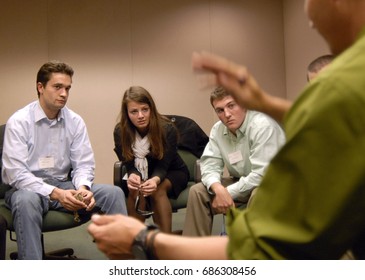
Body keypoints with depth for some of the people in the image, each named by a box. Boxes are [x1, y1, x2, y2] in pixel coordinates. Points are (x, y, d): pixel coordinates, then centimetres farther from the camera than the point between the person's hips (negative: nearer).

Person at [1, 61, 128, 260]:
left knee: (114, 193, -16)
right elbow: (16, 174, -19)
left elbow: (83, 164, 0)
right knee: (26, 201, -40)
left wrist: (82, 188, -24)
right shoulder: (18, 122, -13)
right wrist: (55, 193, -31)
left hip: (63, 186, 4)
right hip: (28, 188, -4)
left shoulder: (75, 121, 0)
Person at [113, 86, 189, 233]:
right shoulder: (120, 131, -17)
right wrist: (133, 176, -43)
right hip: (140, 175, 1)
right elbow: (129, 164, -17)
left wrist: (155, 180, -49)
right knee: (134, 190, -32)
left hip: (172, 173, -1)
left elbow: (162, 166, -25)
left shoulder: (167, 129, -23)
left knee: (158, 190, -33)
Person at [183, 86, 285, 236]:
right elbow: (210, 165, -6)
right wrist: (219, 189, -29)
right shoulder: (218, 129, -3)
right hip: (241, 182, 7)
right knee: (197, 192, -7)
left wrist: (227, 193, -22)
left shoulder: (263, 125, -25)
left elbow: (262, 175, -29)